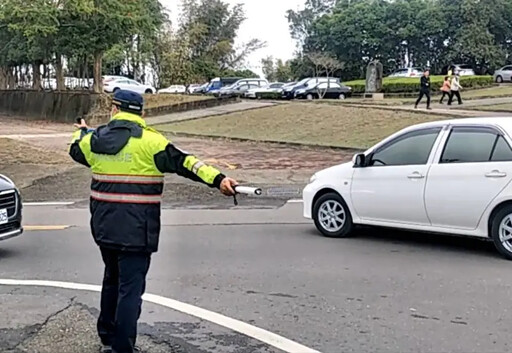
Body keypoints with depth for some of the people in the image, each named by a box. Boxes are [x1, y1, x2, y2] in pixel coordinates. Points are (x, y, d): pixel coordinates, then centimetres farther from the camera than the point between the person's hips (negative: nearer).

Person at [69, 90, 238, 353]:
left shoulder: (94, 139, 5)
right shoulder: (149, 140, -12)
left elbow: (76, 150, 27)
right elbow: (183, 163, -19)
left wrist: (81, 131, 49)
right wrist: (218, 179, -23)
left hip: (104, 227, 6)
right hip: (135, 230, -6)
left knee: (112, 279, 24)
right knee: (130, 287, -1)